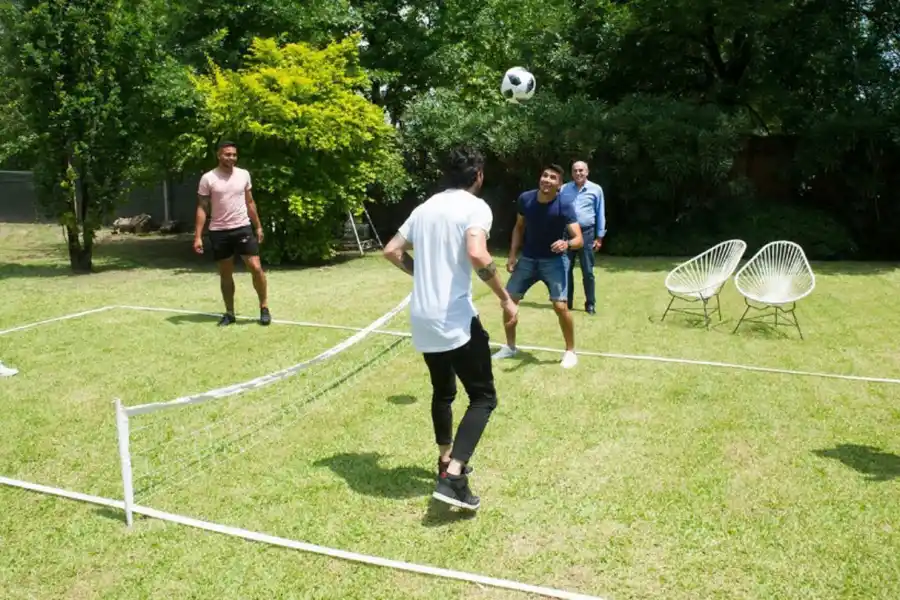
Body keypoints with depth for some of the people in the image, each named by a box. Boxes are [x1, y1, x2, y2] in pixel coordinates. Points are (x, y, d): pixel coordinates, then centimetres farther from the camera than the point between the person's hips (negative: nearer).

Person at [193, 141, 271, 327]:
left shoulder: (244, 174, 4)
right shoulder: (208, 178, -5)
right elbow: (202, 208, -3)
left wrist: (258, 226, 12)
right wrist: (198, 236, -9)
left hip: (243, 228, 1)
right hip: (219, 231, -1)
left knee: (256, 268, -7)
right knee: (225, 274, 7)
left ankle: (264, 307, 8)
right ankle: (229, 313, 18)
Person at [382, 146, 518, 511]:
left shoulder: (425, 207, 15)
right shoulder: (475, 206, -6)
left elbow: (391, 251, 19)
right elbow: (477, 254, -24)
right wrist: (505, 299, -14)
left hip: (422, 319, 8)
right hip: (455, 318, -7)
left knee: (443, 391, 24)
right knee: (483, 397, 2)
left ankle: (446, 461, 38)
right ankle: (452, 478, -10)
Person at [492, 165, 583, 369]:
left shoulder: (564, 206, -20)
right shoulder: (525, 199, -9)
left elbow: (578, 239, -25)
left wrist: (567, 244, -48)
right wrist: (513, 254, 0)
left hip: (554, 261, -4)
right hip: (527, 259, 4)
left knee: (560, 306, -17)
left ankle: (570, 351, 6)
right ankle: (510, 347, 24)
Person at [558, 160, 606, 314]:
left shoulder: (596, 190, 2)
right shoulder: (564, 190, 6)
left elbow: (600, 214, 5)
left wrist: (599, 237, 3)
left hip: (586, 233, -1)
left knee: (588, 272, 2)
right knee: (566, 270, 4)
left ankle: (590, 304, 10)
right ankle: (566, 301, 14)